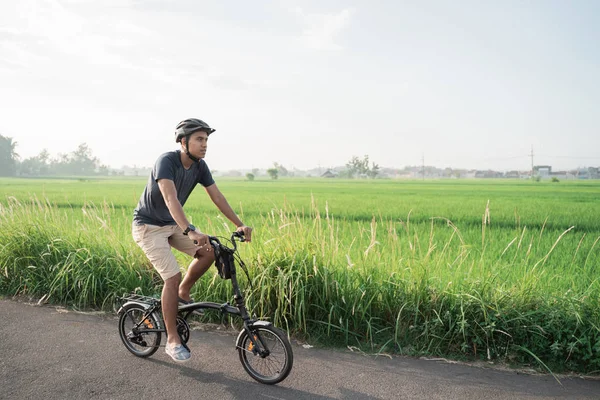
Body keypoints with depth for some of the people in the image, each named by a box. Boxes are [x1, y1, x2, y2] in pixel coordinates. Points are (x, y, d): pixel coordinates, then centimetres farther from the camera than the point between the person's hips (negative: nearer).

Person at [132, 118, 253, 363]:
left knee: (209, 252, -12)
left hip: (173, 224, 7)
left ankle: (183, 293, 12)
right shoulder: (166, 161, -27)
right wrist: (190, 231, -53)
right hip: (149, 226, -7)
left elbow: (217, 197, -4)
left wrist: (239, 225, -12)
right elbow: (171, 199, -41)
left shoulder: (199, 166, -5)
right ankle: (172, 340, -3)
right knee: (173, 276, -17)